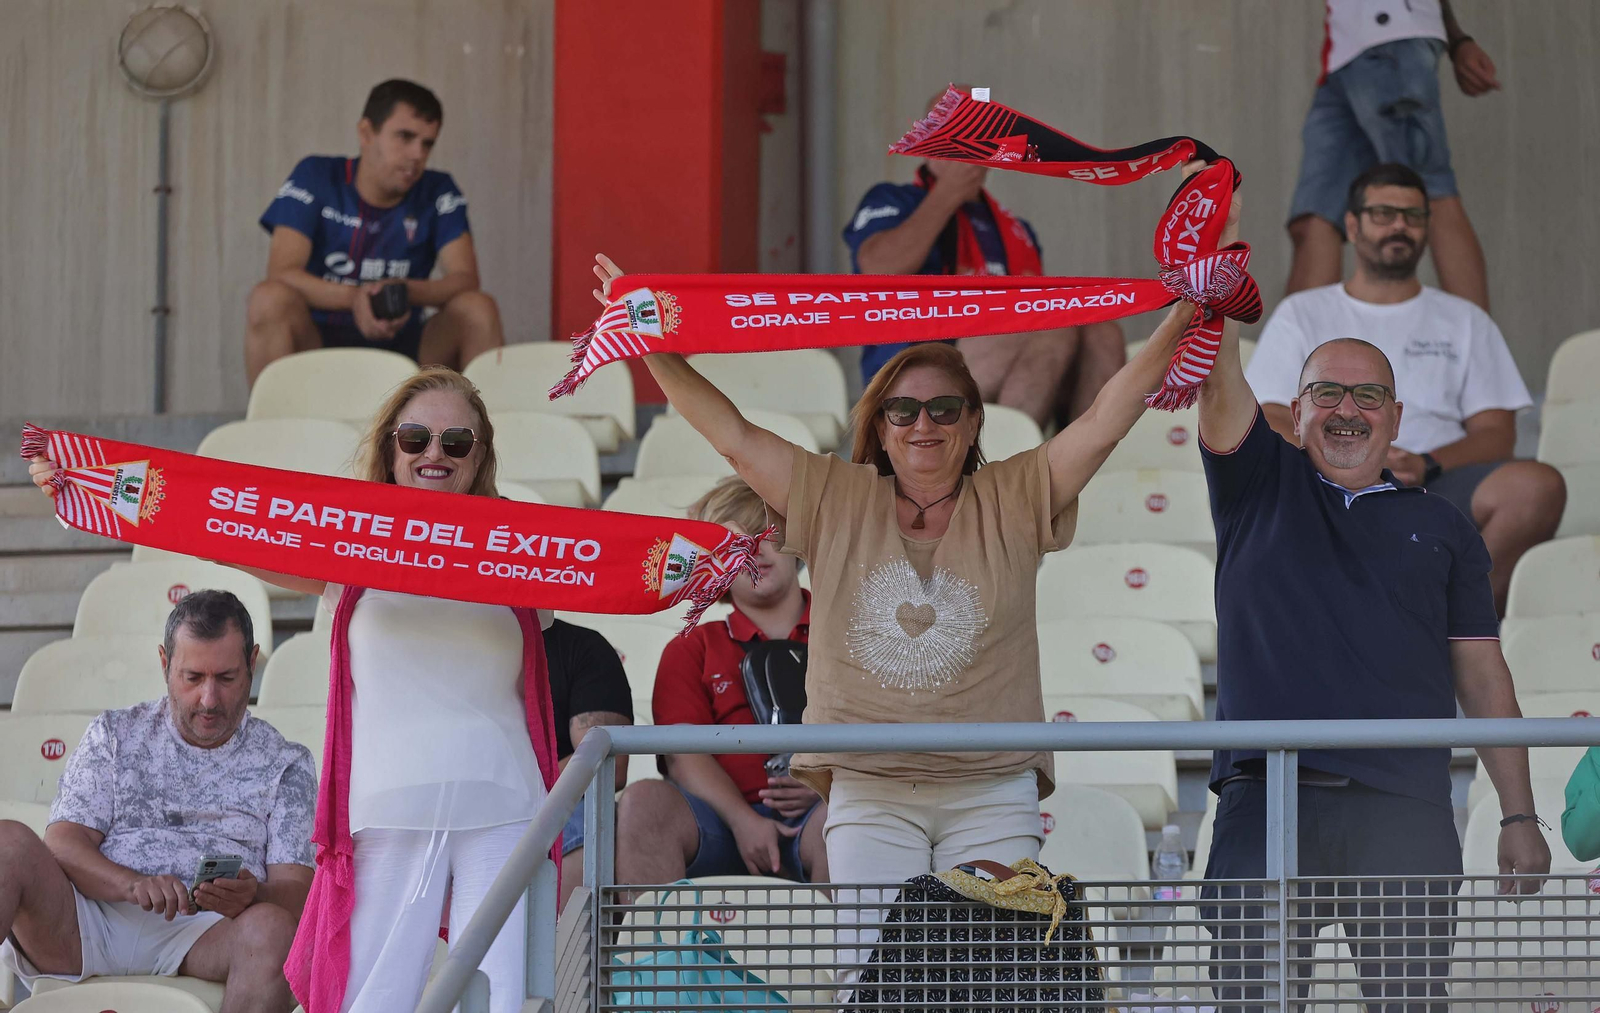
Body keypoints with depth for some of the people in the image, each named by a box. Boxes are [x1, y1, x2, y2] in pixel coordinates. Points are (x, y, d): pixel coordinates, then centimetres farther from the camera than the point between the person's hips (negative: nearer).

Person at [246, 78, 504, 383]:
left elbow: (465, 278, -8)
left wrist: (405, 292, -30)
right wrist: (354, 298, -31)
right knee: (269, 299, -30)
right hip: (320, 342, -2)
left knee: (478, 309, -22)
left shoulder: (438, 193, 4)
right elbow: (281, 272, -13)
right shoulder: (316, 178, -2)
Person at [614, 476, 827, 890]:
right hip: (724, 819, 2)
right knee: (644, 801, -30)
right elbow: (684, 754, 7)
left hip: (814, 813, -2)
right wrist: (742, 820, -12)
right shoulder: (692, 650, 22)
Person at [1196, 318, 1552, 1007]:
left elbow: (1482, 678, 15)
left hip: (1404, 812, 1)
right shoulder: (1261, 486, 17)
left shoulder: (1441, 527, 19)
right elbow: (1218, 379, 1)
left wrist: (1519, 816, 7)